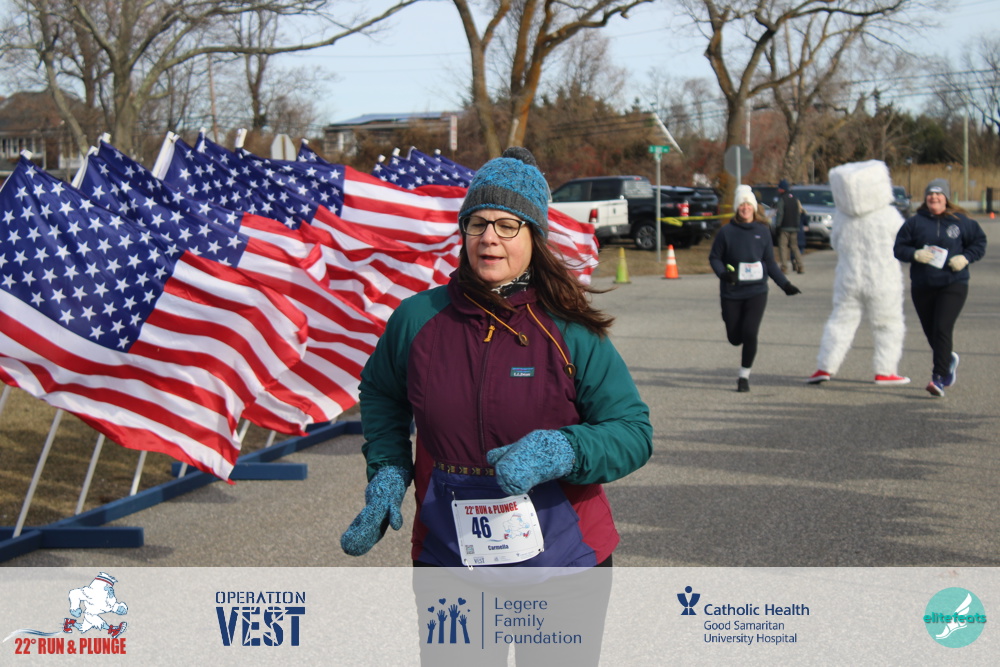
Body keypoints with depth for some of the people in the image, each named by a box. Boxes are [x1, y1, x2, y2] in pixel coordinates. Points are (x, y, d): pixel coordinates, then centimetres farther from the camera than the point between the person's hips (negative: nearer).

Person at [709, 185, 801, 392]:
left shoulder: (763, 231, 3)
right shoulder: (726, 232, -3)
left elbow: (770, 263, 10)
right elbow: (714, 257, 3)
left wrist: (785, 284, 5)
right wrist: (723, 273, -16)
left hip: (757, 291, 0)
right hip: (731, 293, 0)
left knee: (750, 334, -13)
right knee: (735, 338, 4)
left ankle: (744, 376, 5)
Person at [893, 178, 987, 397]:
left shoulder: (961, 222, 2)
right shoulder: (915, 222, 3)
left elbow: (980, 243, 10)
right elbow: (899, 248, 3)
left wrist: (966, 258, -8)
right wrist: (915, 254, -17)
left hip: (953, 284, -3)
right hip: (922, 286, 3)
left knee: (942, 329, -17)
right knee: (931, 332, 11)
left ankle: (939, 379, -16)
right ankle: (949, 360, 43)